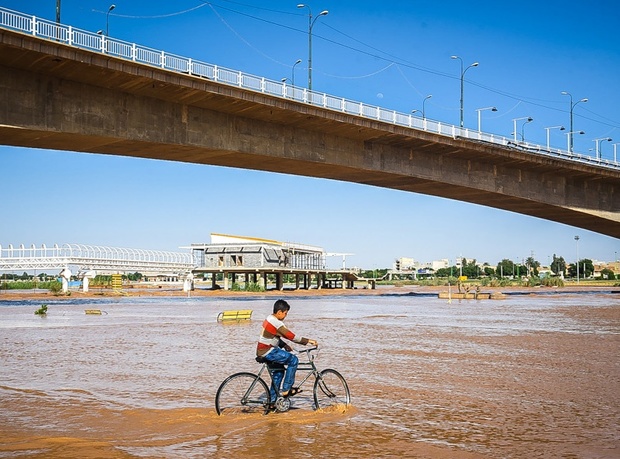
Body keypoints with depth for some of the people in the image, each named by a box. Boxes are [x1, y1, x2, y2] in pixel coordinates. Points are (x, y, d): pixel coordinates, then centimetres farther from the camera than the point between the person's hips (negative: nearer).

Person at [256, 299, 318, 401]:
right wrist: (308, 341, -14)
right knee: (293, 360, -10)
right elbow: (291, 336, -20)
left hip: (262, 352, 10)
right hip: (268, 352, -10)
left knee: (279, 370, 21)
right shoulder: (276, 323, -19)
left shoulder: (269, 319, 13)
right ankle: (286, 390, -6)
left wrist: (284, 345, 9)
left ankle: (272, 400, 24)